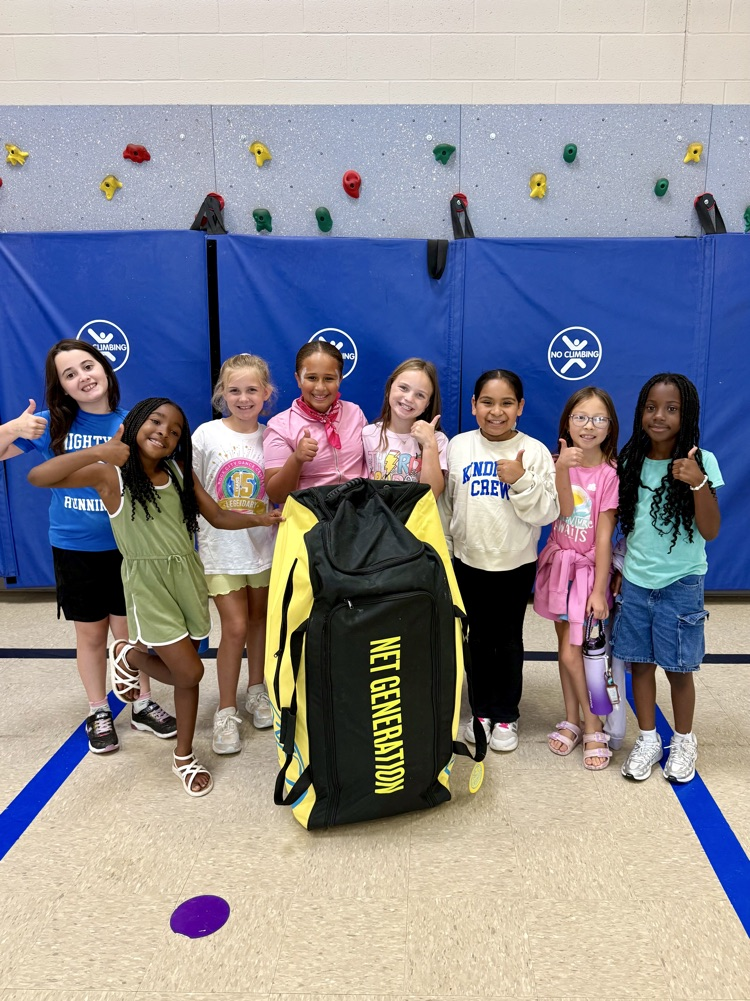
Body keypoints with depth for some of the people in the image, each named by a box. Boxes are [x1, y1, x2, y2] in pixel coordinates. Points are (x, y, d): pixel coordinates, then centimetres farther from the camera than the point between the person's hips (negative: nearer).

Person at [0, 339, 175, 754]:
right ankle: (98, 712, 33)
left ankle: (142, 705, 31)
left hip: (126, 546, 0)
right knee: (91, 633, 14)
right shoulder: (53, 425, -6)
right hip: (74, 549, 0)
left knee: (129, 629, 11)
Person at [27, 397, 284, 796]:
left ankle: (184, 757, 32)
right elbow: (38, 477, -21)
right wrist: (97, 451, -29)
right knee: (190, 672, -8)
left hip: (188, 575, 5)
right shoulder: (110, 474, -9)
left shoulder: (180, 472, 4)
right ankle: (128, 655, 22)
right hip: (147, 582, -4)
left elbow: (218, 517, 8)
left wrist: (258, 519, -7)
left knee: (185, 673, 11)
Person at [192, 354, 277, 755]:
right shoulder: (207, 435, -8)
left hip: (262, 544, 3)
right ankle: (226, 710, 14)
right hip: (220, 547, -3)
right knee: (235, 627, -4)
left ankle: (256, 689, 37)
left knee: (259, 619, 15)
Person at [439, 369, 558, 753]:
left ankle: (506, 715, 27)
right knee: (478, 638, 13)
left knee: (508, 640, 10)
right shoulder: (458, 446, -1)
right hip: (468, 561, 2)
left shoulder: (534, 452, -7)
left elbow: (547, 512, -10)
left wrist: (522, 480, -24)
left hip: (516, 564, -1)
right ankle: (481, 711, 31)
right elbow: (443, 503, 5)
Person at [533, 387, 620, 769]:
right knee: (565, 644, 13)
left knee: (571, 652, -6)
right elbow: (564, 510, -16)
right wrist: (562, 468, -29)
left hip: (587, 568, -4)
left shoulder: (609, 473, -12)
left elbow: (603, 536, -13)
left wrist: (599, 591, -13)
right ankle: (572, 720, 27)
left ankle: (593, 727, 13)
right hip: (558, 563, 4)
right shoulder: (557, 462, -1)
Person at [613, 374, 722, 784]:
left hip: (680, 584, -3)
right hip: (635, 581, 3)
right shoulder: (631, 461, 1)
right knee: (640, 662, 10)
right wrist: (619, 571, 8)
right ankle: (648, 739, 28)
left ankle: (684, 740, 30)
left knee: (678, 667, 8)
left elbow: (710, 530, -14)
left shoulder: (701, 462, -9)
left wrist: (697, 483, -28)